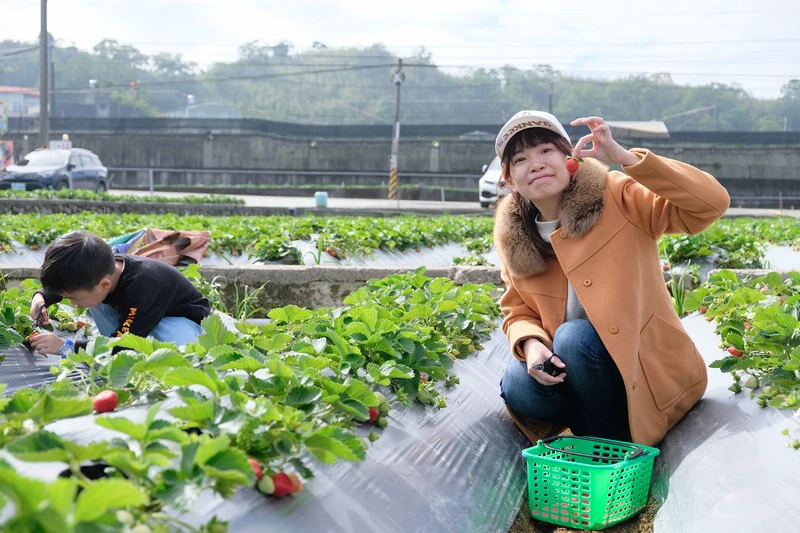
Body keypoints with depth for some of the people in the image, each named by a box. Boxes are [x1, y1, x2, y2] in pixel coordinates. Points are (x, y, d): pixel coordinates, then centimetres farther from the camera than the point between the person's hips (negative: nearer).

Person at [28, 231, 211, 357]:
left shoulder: (141, 288, -42)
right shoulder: (100, 270, -20)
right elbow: (63, 283, 4)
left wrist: (65, 347, -36)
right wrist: (41, 297, -17)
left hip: (182, 319, -6)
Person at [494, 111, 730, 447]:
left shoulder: (616, 198, -13)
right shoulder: (512, 239, 0)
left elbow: (712, 202, -22)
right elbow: (518, 312, 9)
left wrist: (623, 157, -29)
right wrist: (531, 343, -17)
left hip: (647, 369, -3)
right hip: (577, 369, 3)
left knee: (574, 337, -30)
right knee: (517, 386, -25)